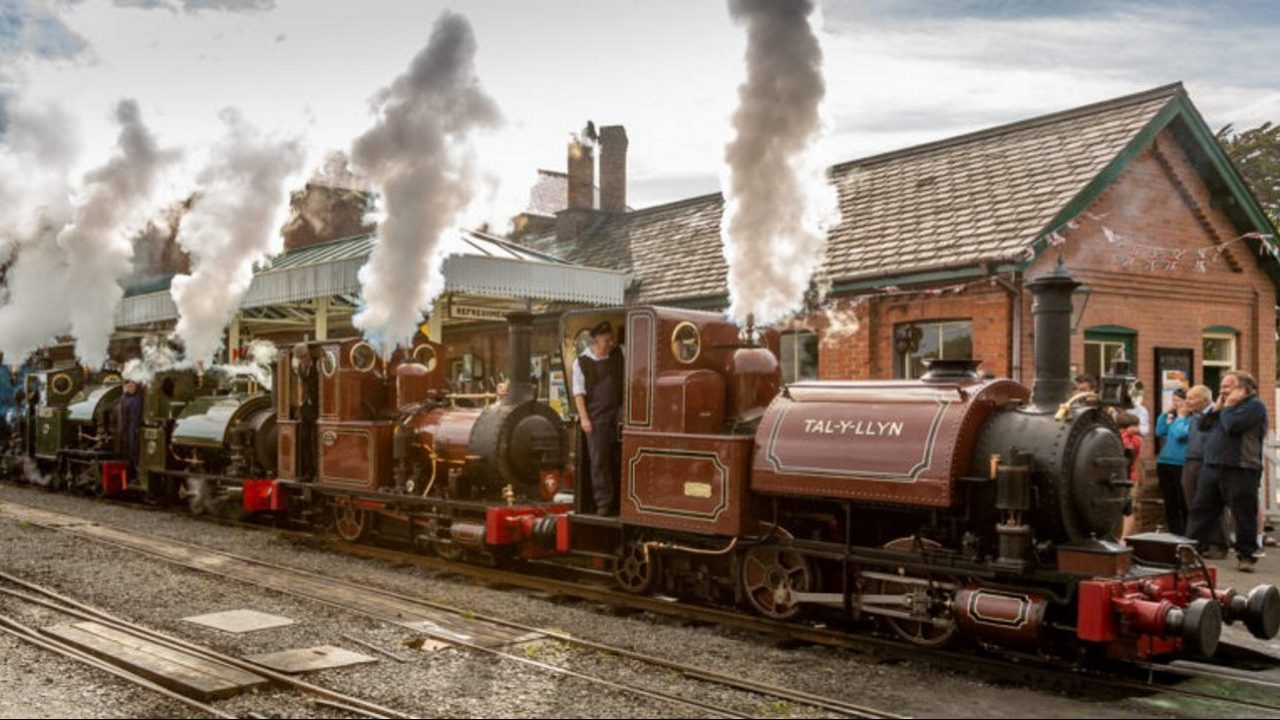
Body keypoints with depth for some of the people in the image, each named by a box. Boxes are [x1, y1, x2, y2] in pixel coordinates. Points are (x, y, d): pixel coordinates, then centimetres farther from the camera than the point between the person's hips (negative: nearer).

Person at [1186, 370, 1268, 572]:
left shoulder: (1254, 406, -6)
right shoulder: (1224, 405, 20)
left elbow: (1232, 425, -21)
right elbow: (1203, 425, 14)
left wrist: (1227, 407, -6)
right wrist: (1216, 408, 3)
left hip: (1240, 470, -8)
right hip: (1212, 467, 8)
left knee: (1244, 515, 1)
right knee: (1201, 510, 8)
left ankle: (1247, 556, 10)